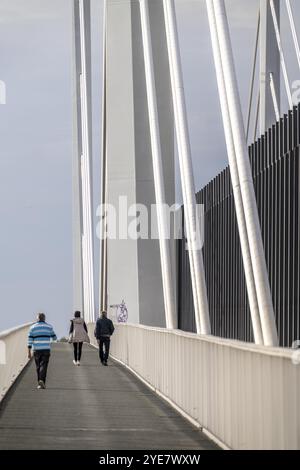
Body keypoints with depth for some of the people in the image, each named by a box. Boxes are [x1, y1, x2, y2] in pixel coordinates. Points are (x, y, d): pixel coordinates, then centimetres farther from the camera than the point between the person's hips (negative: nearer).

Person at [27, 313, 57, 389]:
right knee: (43, 366, -6)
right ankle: (42, 381, -26)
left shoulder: (33, 327, 3)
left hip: (37, 350, 1)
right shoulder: (49, 327, 3)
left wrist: (29, 352, -2)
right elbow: (54, 338, 12)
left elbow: (30, 340, -3)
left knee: (38, 367, 15)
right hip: (46, 349, -1)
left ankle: (40, 383, 18)